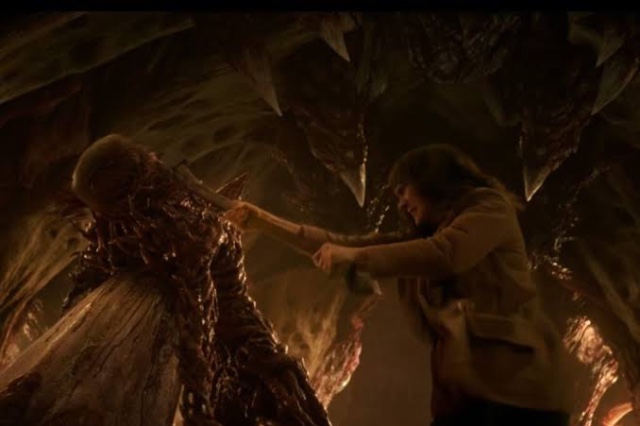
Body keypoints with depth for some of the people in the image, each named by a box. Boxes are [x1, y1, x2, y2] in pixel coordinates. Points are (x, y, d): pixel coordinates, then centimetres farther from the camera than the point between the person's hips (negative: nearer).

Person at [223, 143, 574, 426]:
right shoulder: (419, 236, 24)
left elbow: (444, 256, -16)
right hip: (462, 391, 7)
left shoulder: (490, 207, 3)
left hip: (519, 384, -7)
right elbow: (340, 244, 23)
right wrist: (263, 222, 20)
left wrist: (353, 257, -9)